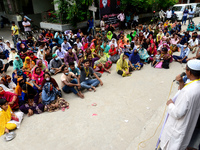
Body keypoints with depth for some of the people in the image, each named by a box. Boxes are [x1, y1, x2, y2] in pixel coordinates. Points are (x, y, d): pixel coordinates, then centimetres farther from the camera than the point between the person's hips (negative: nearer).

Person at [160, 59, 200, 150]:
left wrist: (170, 104, -14)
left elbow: (177, 113, -31)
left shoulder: (187, 91, -37)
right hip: (190, 122, 8)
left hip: (178, 125, -8)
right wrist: (181, 83, -8)